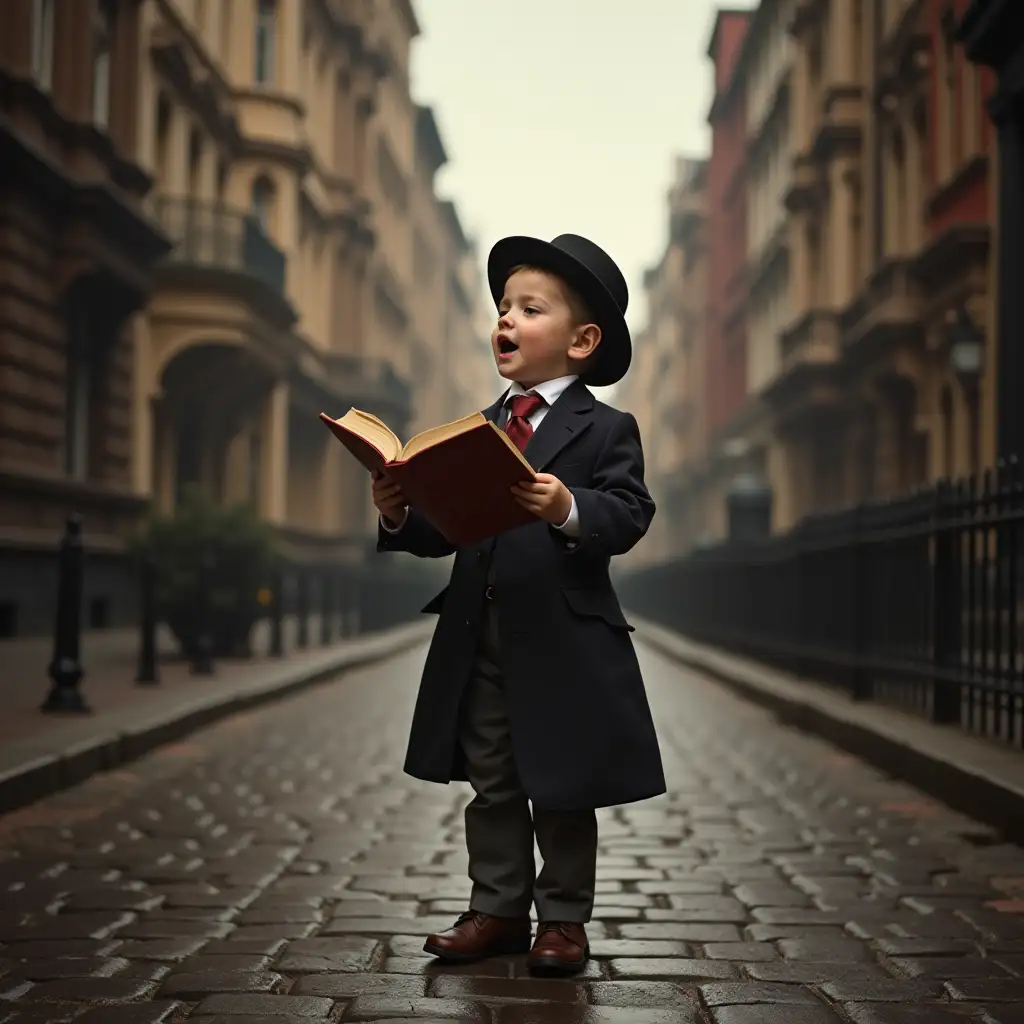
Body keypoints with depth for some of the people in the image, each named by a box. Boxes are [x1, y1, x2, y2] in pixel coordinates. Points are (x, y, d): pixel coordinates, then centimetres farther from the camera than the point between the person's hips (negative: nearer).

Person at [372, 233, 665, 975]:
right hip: (478, 639, 5)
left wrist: (570, 509, -33)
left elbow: (630, 515, -16)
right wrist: (401, 516, -8)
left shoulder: (606, 430, -4)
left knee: (562, 791, 7)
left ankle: (564, 918, 22)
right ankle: (498, 909, 26)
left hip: (565, 641, -5)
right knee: (491, 785, 14)